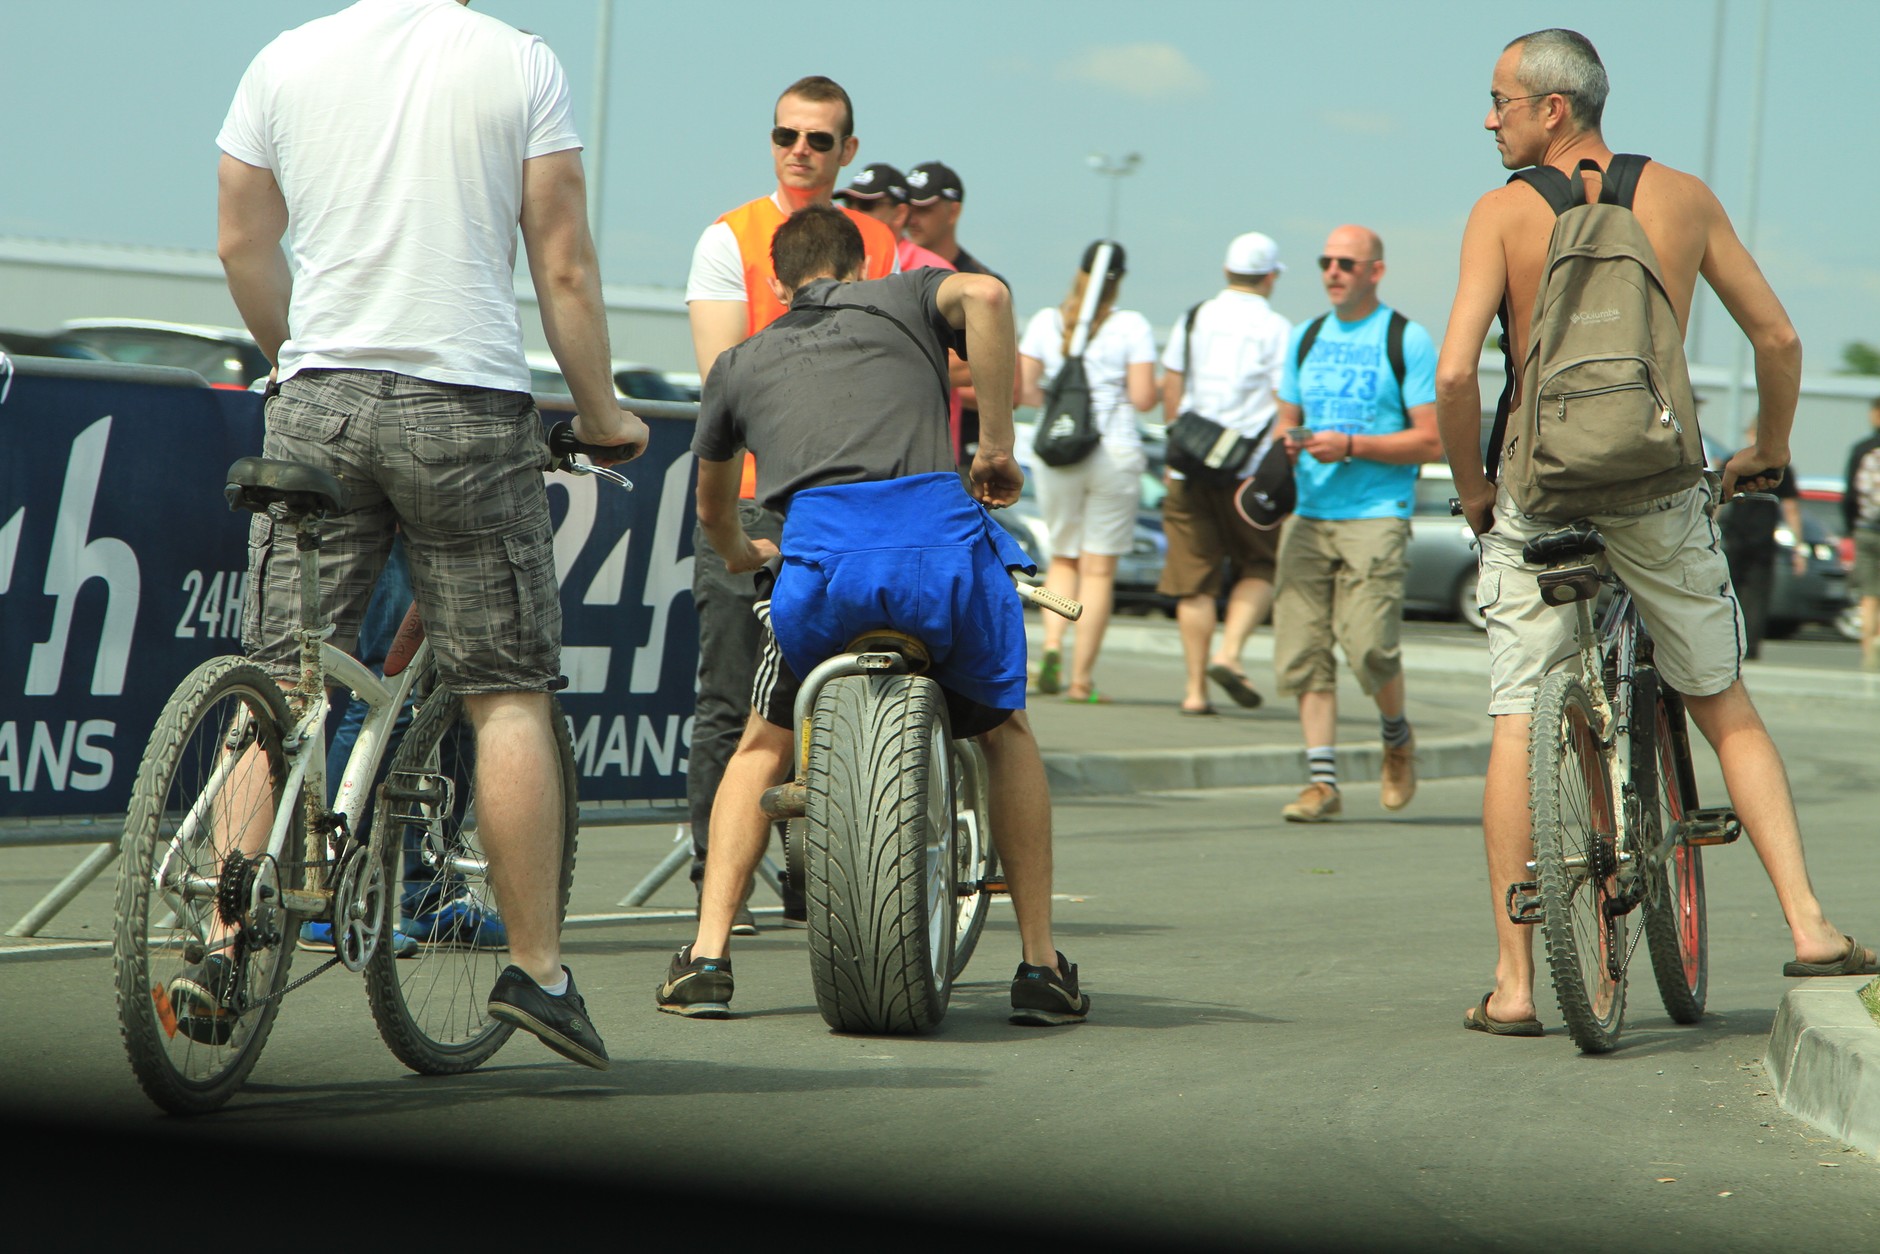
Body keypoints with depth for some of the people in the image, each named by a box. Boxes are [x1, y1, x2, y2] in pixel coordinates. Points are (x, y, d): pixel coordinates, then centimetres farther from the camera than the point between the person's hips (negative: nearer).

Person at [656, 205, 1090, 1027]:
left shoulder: (740, 363, 33)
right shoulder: (904, 297, 27)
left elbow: (711, 505, 48)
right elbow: (984, 296, 1)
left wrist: (741, 555, 71)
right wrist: (998, 442, 8)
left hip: (821, 554, 1)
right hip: (940, 535, -1)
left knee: (764, 745, 27)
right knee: (1006, 732, 26)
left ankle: (707, 958, 14)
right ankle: (1041, 968, 21)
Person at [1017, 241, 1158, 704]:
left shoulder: (1046, 321, 3)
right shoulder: (1132, 326, -5)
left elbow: (1020, 390, 2)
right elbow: (1144, 398, -9)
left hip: (1055, 454, 2)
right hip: (1115, 453, -2)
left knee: (1063, 557, 18)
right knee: (1098, 567, 4)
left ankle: (1053, 644, -5)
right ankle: (1081, 678, 2)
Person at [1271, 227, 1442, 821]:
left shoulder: (1406, 341, 0)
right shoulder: (1305, 338, 17)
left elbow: (1432, 441, -4)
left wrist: (1350, 446, -13)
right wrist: (1285, 445, -1)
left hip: (1376, 513, -5)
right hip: (1308, 514, 5)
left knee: (1368, 645, -16)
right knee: (1303, 650, -4)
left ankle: (1397, 736, 13)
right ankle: (1322, 780, 0)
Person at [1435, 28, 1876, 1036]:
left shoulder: (1503, 211, -5)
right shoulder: (1681, 196, 5)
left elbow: (1454, 373, -14)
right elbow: (1778, 337, 7)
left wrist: (1471, 488, 2)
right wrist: (1768, 451, 24)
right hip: (1659, 488, 2)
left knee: (1517, 723, 7)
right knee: (1724, 707, 16)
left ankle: (1512, 985, 5)